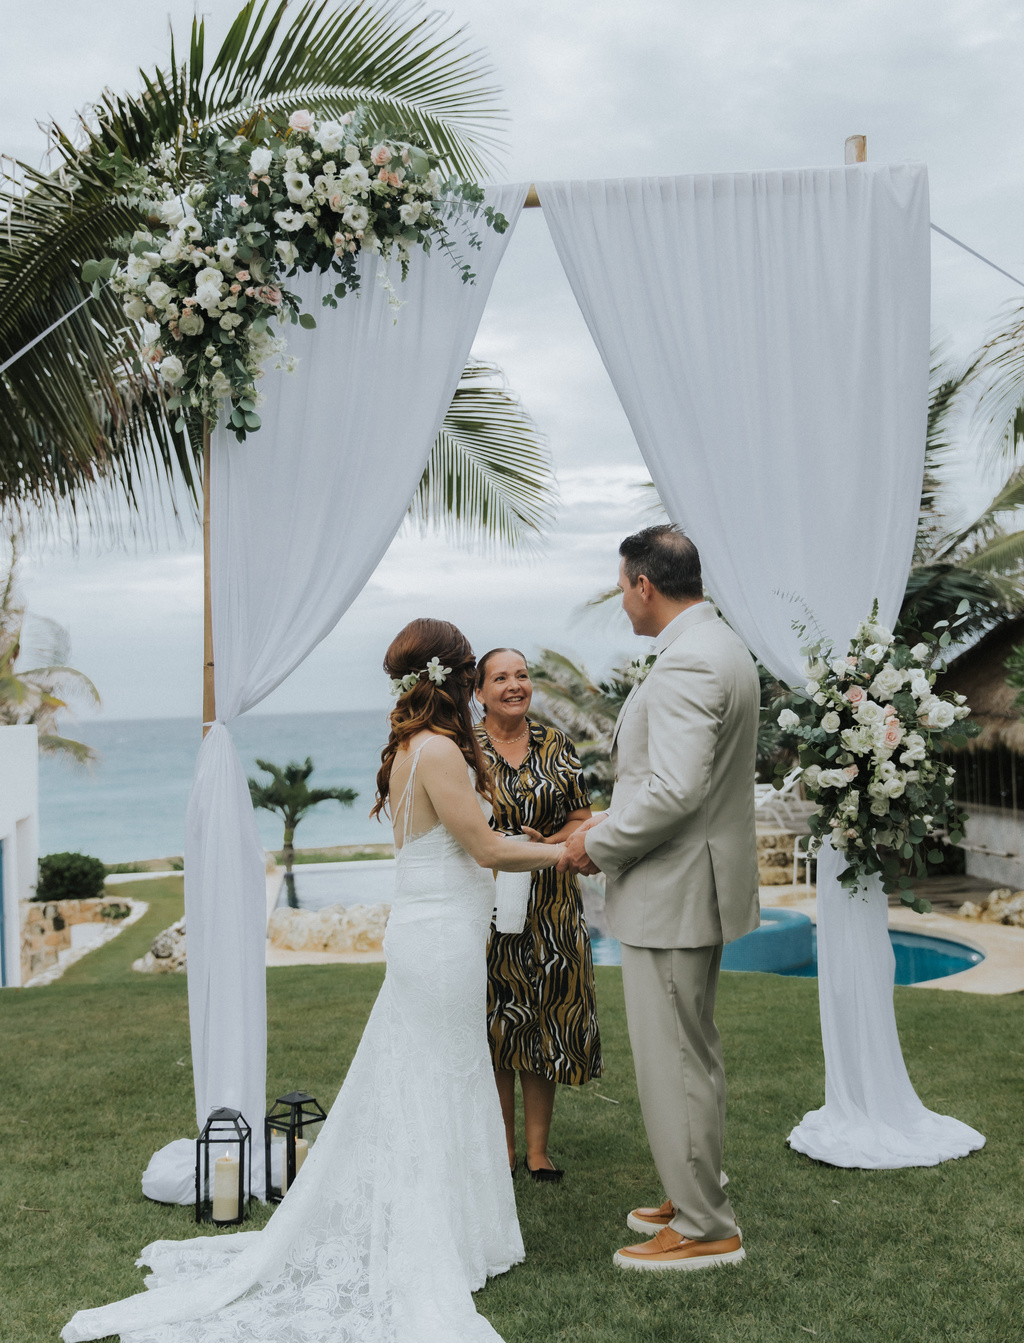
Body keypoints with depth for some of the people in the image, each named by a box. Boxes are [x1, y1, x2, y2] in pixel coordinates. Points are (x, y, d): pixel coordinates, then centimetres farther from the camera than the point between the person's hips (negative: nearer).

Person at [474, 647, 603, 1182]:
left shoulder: (557, 746, 6)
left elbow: (582, 818, 6)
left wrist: (548, 845, -12)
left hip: (550, 908, 2)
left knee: (544, 1022, 6)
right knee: (495, 1021, 4)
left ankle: (537, 1149, 18)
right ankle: (503, 1148, 20)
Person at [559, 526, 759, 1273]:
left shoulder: (687, 663, -22)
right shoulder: (719, 646, 12)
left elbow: (673, 790, -30)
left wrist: (598, 847, -16)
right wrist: (610, 823, 17)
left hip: (673, 893, -11)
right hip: (694, 882, 11)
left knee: (675, 1061, 1)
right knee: (692, 1053, 21)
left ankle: (704, 1230, 15)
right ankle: (698, 1196, 36)